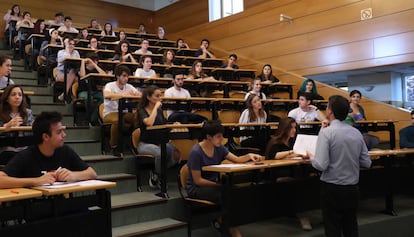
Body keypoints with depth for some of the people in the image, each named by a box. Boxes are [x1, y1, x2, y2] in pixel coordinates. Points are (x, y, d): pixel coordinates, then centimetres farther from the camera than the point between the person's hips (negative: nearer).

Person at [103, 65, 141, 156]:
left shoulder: (129, 86, 6)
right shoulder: (110, 85, -8)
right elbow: (106, 95, -31)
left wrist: (137, 94, -28)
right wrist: (123, 94, -35)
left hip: (124, 113, 4)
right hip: (110, 113, -4)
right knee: (118, 120, -37)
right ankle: (114, 146, -18)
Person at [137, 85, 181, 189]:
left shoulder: (159, 110, 13)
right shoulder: (142, 111, -6)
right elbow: (149, 123, -27)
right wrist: (156, 107, -17)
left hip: (160, 142, 6)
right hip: (145, 144, -6)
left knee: (176, 154, -24)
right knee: (161, 152, -37)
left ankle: (156, 174, -1)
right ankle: (155, 176, -8)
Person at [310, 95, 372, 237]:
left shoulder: (326, 132, -15)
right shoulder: (357, 133, 2)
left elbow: (321, 165, -21)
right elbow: (366, 163, 7)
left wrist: (311, 158, -1)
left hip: (332, 189, -5)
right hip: (352, 188, 6)